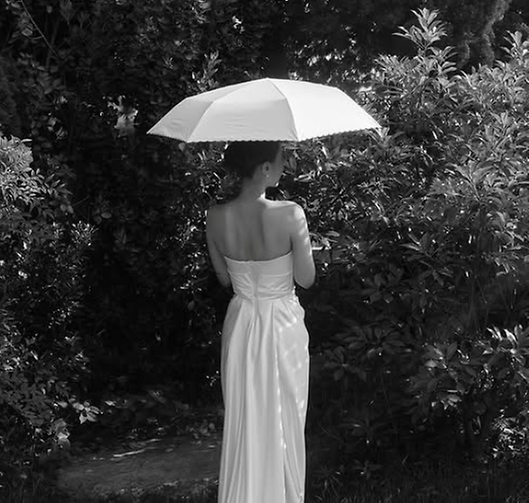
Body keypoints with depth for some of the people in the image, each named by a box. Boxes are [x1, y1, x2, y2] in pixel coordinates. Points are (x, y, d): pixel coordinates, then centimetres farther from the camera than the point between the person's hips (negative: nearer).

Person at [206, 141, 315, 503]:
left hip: (241, 328, 3)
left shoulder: (216, 218, -12)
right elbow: (306, 278, -11)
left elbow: (224, 278, 1)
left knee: (243, 426, 18)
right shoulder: (290, 215, -24)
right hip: (283, 327, -3)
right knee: (284, 425, 15)